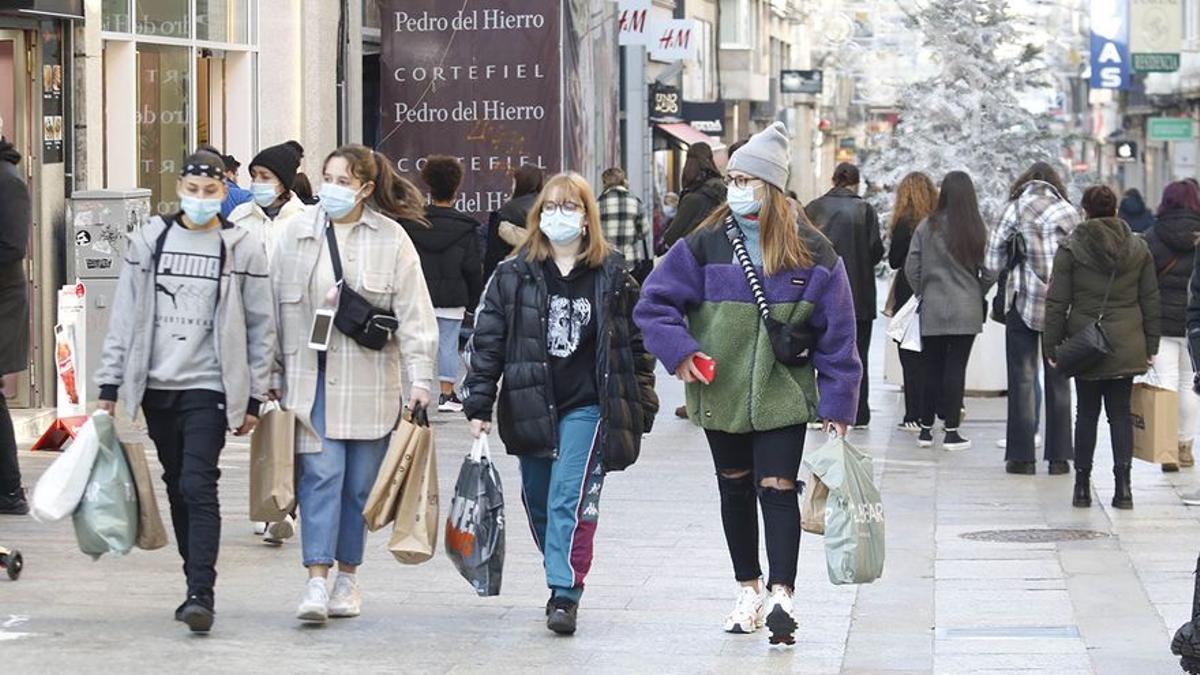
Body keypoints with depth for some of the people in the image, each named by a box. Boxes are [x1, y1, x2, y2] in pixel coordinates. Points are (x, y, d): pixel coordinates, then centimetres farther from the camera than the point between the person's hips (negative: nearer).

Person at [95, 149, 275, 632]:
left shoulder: (242, 249, 0)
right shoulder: (149, 241, 7)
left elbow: (261, 327, 3)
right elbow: (125, 316, 10)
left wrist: (253, 398, 0)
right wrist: (110, 384, 6)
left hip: (208, 387, -4)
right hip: (157, 386, 4)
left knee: (199, 487, -15)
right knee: (177, 488, 10)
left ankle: (201, 594, -18)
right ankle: (197, 586, 21)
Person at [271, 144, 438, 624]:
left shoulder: (391, 239, 0)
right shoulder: (297, 233, 4)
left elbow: (413, 313, -1)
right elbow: (275, 308, 9)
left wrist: (420, 377, -8)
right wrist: (273, 376, 7)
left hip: (369, 381, 0)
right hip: (310, 375, 0)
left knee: (360, 483, 7)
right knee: (321, 475, -10)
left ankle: (347, 577, 20)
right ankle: (317, 581, -12)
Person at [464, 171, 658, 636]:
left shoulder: (612, 277, 2)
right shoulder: (513, 276, 3)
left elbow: (636, 343, 8)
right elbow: (487, 342, 3)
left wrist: (642, 407, 7)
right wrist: (478, 406, -3)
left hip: (587, 407, -3)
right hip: (530, 408, 3)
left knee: (570, 500, -13)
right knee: (538, 502, 12)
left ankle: (564, 595, -13)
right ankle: (563, 578, 31)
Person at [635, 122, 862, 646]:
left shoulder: (812, 253, -4)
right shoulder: (705, 244, -2)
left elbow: (835, 333, -1)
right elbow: (654, 303, 0)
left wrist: (837, 403, -4)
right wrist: (677, 350, -16)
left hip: (781, 395, -2)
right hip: (720, 394, 3)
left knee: (777, 490, -11)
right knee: (735, 489, 13)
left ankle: (781, 594, -13)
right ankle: (749, 590, 27)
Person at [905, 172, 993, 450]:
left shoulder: (927, 227, -4)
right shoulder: (977, 230, -6)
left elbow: (911, 267, -3)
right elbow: (989, 271, -5)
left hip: (932, 310, 1)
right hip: (966, 311, -1)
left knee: (931, 368, 10)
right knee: (956, 368, 1)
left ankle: (926, 429, 15)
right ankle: (951, 432, 1)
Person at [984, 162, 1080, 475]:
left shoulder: (1016, 209, -2)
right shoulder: (1070, 212, 3)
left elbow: (992, 262, -2)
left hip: (1023, 300, -2)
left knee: (1022, 379, 3)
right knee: (1058, 381, 9)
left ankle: (1022, 456, 1)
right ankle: (1058, 457, 10)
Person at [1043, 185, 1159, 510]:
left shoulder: (1070, 248, -4)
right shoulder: (1139, 248, 5)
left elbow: (1057, 302, -4)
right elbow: (1151, 300, 8)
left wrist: (1052, 346, 2)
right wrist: (1151, 345, 13)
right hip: (1127, 346, 2)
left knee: (1086, 413, 7)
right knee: (1120, 412, 5)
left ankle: (1082, 485, 8)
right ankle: (1123, 485, -3)